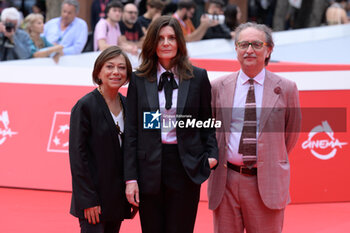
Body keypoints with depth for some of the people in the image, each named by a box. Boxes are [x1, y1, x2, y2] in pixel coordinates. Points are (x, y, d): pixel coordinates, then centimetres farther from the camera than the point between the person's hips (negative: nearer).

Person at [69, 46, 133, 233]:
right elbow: (77, 155, -12)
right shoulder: (85, 106, -9)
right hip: (94, 200, -6)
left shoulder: (127, 105, 9)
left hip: (118, 200, 6)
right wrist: (88, 200, -15)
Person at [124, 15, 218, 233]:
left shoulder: (198, 77, 5)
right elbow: (131, 131, 4)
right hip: (149, 167, 1)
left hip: (186, 167, -1)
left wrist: (211, 154, -5)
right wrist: (130, 177, -2)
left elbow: (207, 123, 12)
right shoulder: (139, 80, 5)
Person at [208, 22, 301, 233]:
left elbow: (291, 133, 11)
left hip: (267, 184, -1)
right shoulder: (218, 87, 5)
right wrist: (215, 158, 12)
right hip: (226, 182, 1)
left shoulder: (286, 89, 1)